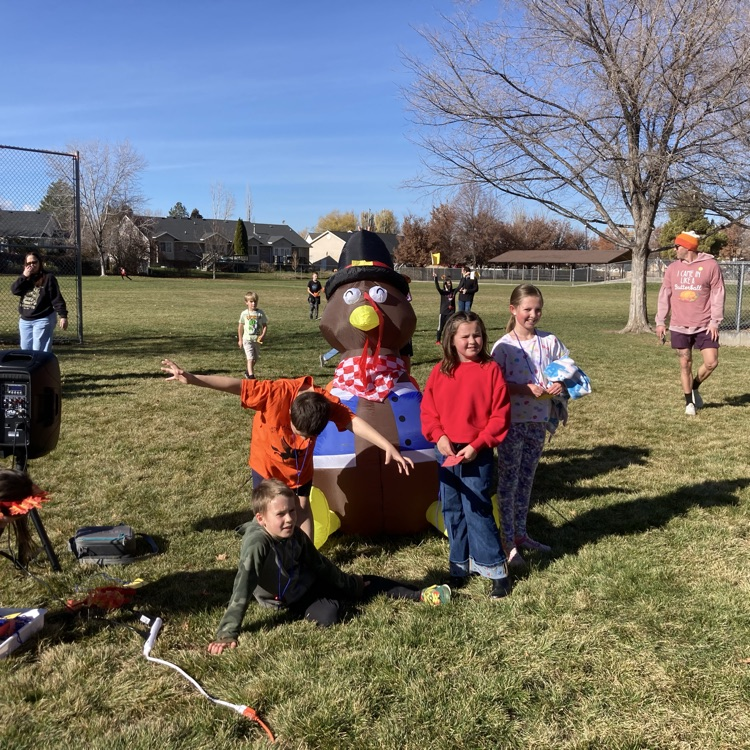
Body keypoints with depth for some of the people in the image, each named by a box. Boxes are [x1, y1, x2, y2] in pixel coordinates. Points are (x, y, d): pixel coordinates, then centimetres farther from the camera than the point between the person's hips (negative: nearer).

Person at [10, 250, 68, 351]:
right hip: (25, 320, 7)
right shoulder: (24, 277, 11)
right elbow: (14, 290, -3)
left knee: (39, 352, -8)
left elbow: (57, 298, -13)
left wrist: (63, 316, -21)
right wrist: (24, 276, -13)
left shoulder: (48, 277, -8)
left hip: (43, 319, -7)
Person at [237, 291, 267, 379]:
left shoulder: (260, 313, -1)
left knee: (255, 358, 16)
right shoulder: (244, 313, -3)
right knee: (250, 358, -14)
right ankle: (251, 375, -17)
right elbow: (240, 327, 5)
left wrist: (263, 335, -14)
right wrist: (240, 340, 6)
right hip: (247, 339, -3)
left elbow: (265, 325, 2)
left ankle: (248, 371, 39)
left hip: (257, 339, 3)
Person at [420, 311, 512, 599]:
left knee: (477, 510, -3)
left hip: (477, 454, -4)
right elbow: (427, 409, 6)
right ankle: (460, 565, 28)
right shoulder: (440, 371, 3)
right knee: (452, 511, 13)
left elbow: (500, 416, -8)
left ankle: (496, 570, 11)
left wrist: (477, 445, -14)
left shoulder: (490, 370, -7)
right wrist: (439, 436, -10)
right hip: (446, 453, 4)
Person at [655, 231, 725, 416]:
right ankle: (689, 402, 19)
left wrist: (715, 321, -9)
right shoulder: (673, 268, 6)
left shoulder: (711, 265, -4)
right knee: (685, 364, 5)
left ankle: (695, 388, 22)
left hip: (704, 326, -2)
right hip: (679, 327, 2)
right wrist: (660, 321, 5)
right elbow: (664, 295, 9)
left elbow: (718, 295, -4)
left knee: (711, 362, -6)